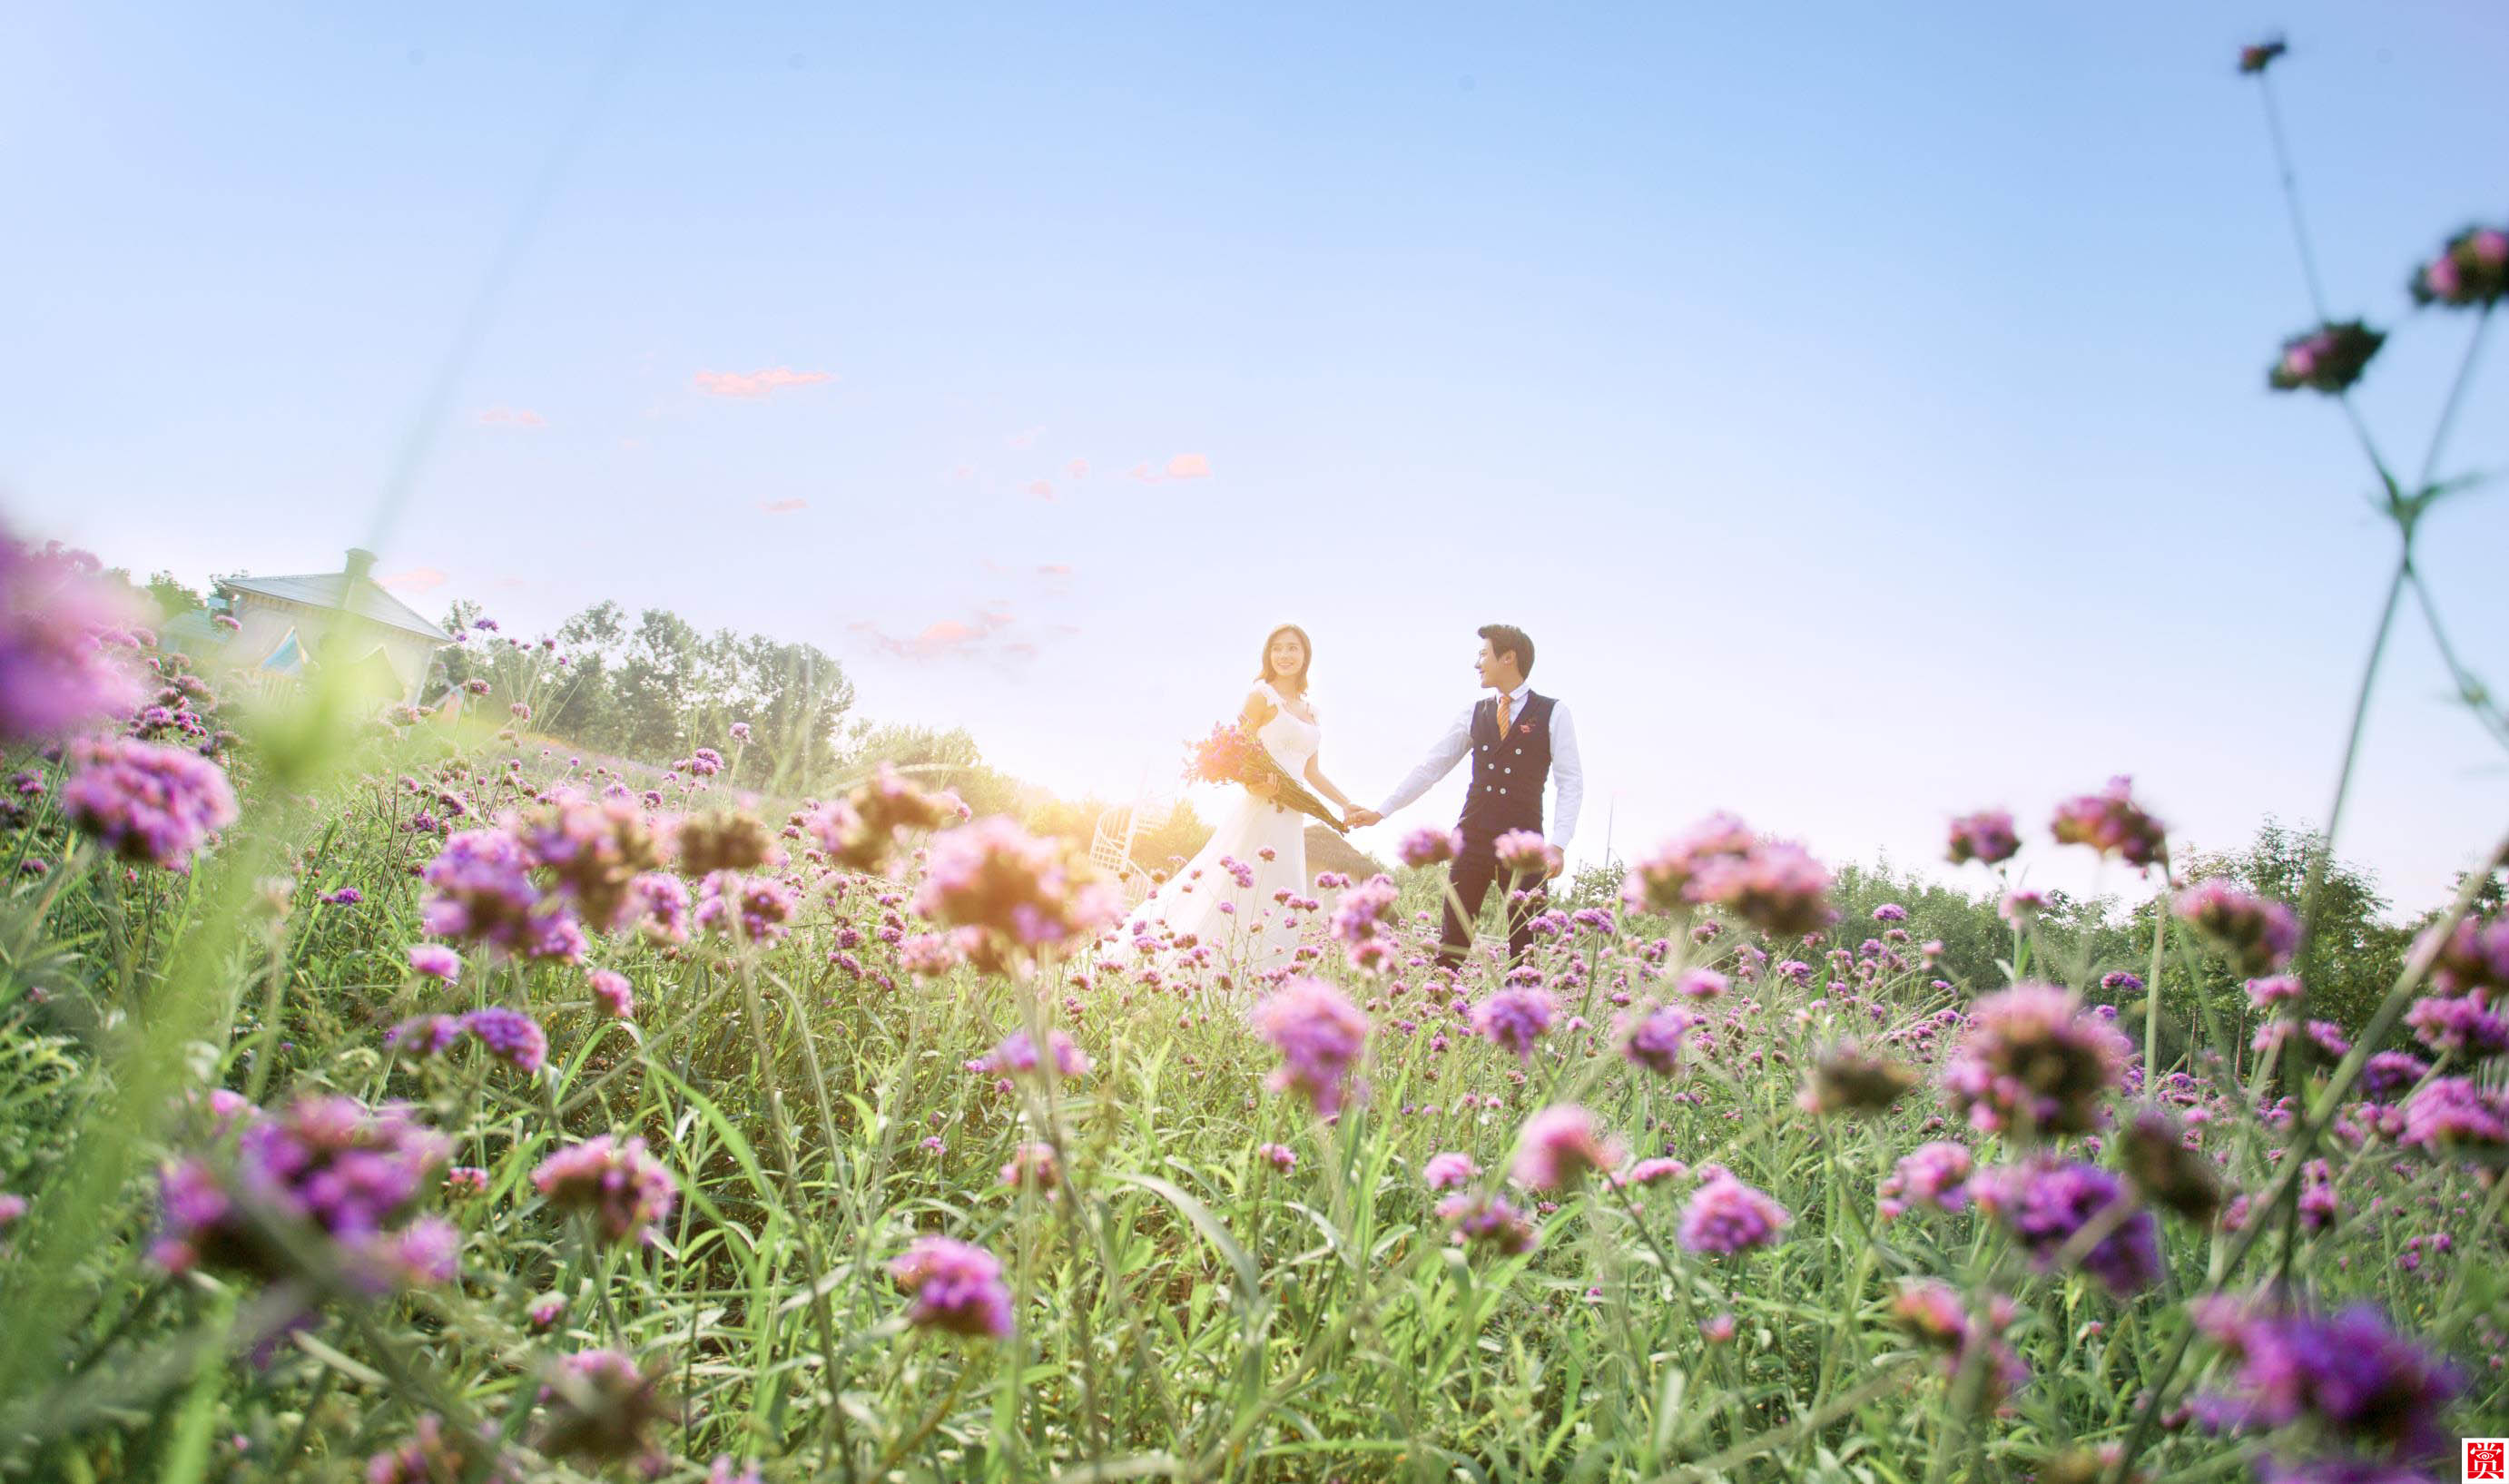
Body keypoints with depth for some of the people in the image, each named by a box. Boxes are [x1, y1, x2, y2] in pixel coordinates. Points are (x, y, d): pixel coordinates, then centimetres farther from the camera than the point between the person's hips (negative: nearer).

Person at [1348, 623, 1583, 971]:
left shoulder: (1553, 713, -1)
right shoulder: (1475, 713, 11)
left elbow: (1571, 782, -4)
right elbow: (1431, 767, 11)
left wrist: (1559, 844, -15)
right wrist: (1380, 811, 7)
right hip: (1473, 838, 3)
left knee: (1525, 945, 1)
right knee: (1453, 938, 1)